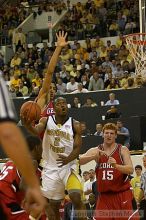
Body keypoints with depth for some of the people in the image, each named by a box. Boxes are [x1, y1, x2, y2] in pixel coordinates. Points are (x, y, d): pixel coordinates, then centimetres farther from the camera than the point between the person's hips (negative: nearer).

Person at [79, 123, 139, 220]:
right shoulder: (96, 151, 4)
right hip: (104, 195, 2)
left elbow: (131, 170, -14)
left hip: (122, 194, -2)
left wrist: (116, 165, -32)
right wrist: (95, 156, -26)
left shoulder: (123, 150, -2)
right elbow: (80, 161, -11)